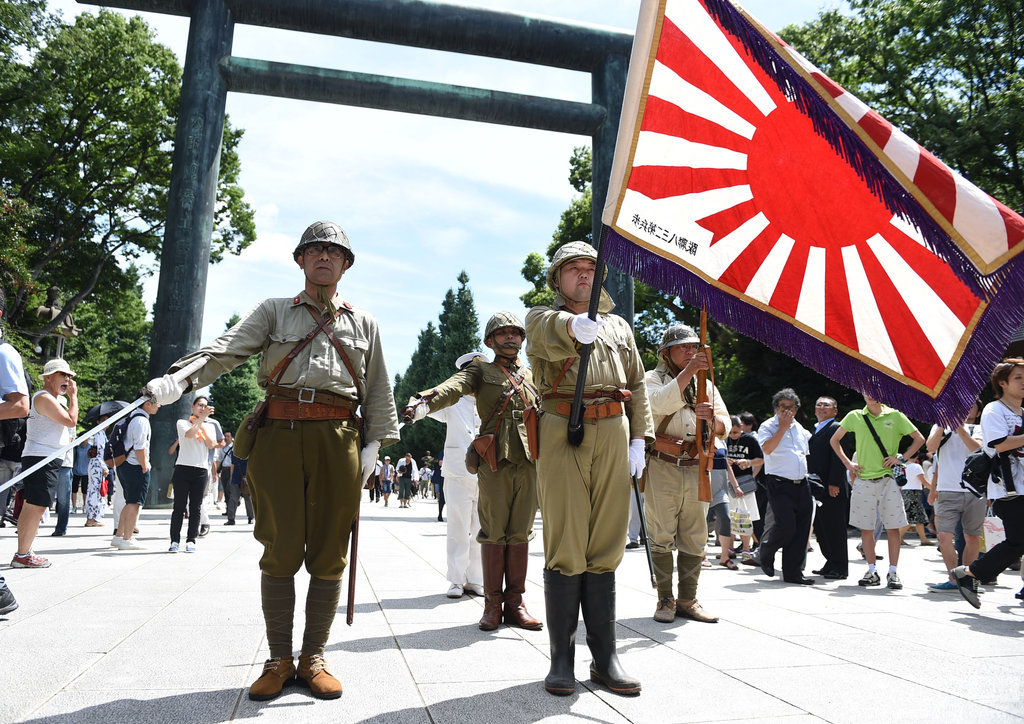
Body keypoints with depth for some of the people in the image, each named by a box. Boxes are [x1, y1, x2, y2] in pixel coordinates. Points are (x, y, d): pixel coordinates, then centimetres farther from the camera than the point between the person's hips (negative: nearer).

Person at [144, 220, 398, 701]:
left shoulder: (362, 323, 18)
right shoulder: (273, 311, 15)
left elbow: (378, 391, 17)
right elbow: (226, 349, -1)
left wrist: (373, 444, 7)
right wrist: (179, 378, -19)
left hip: (339, 440, 1)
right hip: (279, 437, -1)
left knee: (329, 554, 2)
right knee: (281, 551, 0)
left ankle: (313, 658, 15)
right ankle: (278, 660, 13)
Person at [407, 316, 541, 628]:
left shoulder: (532, 375, 21)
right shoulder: (481, 371, 8)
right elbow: (454, 386, -11)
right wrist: (425, 401, -31)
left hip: (529, 462, 3)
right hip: (495, 461, -3)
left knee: (520, 534, 6)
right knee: (494, 534, -1)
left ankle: (515, 602, 13)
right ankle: (493, 604, 8)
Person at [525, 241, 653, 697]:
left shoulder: (618, 325, 22)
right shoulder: (542, 318, 9)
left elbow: (637, 384, 20)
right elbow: (552, 334, -18)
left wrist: (639, 439, 8)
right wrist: (575, 326, -41)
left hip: (613, 434, 3)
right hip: (562, 435, -3)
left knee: (605, 550, 5)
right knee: (565, 550, -3)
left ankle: (605, 657, 12)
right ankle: (562, 658, 6)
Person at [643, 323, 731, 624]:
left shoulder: (706, 385, 17)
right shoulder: (653, 379, 5)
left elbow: (724, 426, 6)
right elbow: (662, 402, -19)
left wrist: (712, 419, -17)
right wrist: (689, 370, -24)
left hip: (697, 468, 4)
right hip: (662, 467, -4)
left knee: (694, 539, 7)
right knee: (662, 537, -3)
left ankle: (688, 600, 16)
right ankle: (665, 600, 7)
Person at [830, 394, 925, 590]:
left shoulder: (895, 416, 3)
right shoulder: (855, 417, 6)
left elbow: (919, 439, 9)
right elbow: (834, 440, 15)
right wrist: (847, 463, 6)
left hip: (889, 479, -1)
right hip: (864, 480, 1)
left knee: (893, 527, -1)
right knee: (866, 527, 4)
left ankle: (893, 572, 7)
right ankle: (872, 571, 12)